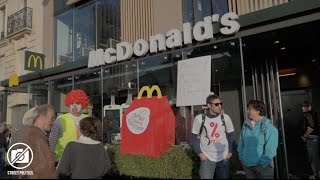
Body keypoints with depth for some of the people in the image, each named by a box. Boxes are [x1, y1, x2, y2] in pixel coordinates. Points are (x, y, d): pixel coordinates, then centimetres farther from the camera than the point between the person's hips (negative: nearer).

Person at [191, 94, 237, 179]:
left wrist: (231, 152, 1)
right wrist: (200, 153, -6)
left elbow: (231, 136, 6)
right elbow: (195, 138, 0)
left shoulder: (225, 117, -3)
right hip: (207, 158, -2)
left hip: (224, 158, 2)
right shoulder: (199, 119, -8)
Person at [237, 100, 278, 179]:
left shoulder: (268, 126, -11)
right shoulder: (245, 125, 4)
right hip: (247, 165, 5)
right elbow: (241, 143, 11)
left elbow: (270, 148, -14)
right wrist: (241, 157, 6)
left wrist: (264, 162, -16)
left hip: (263, 166, -5)